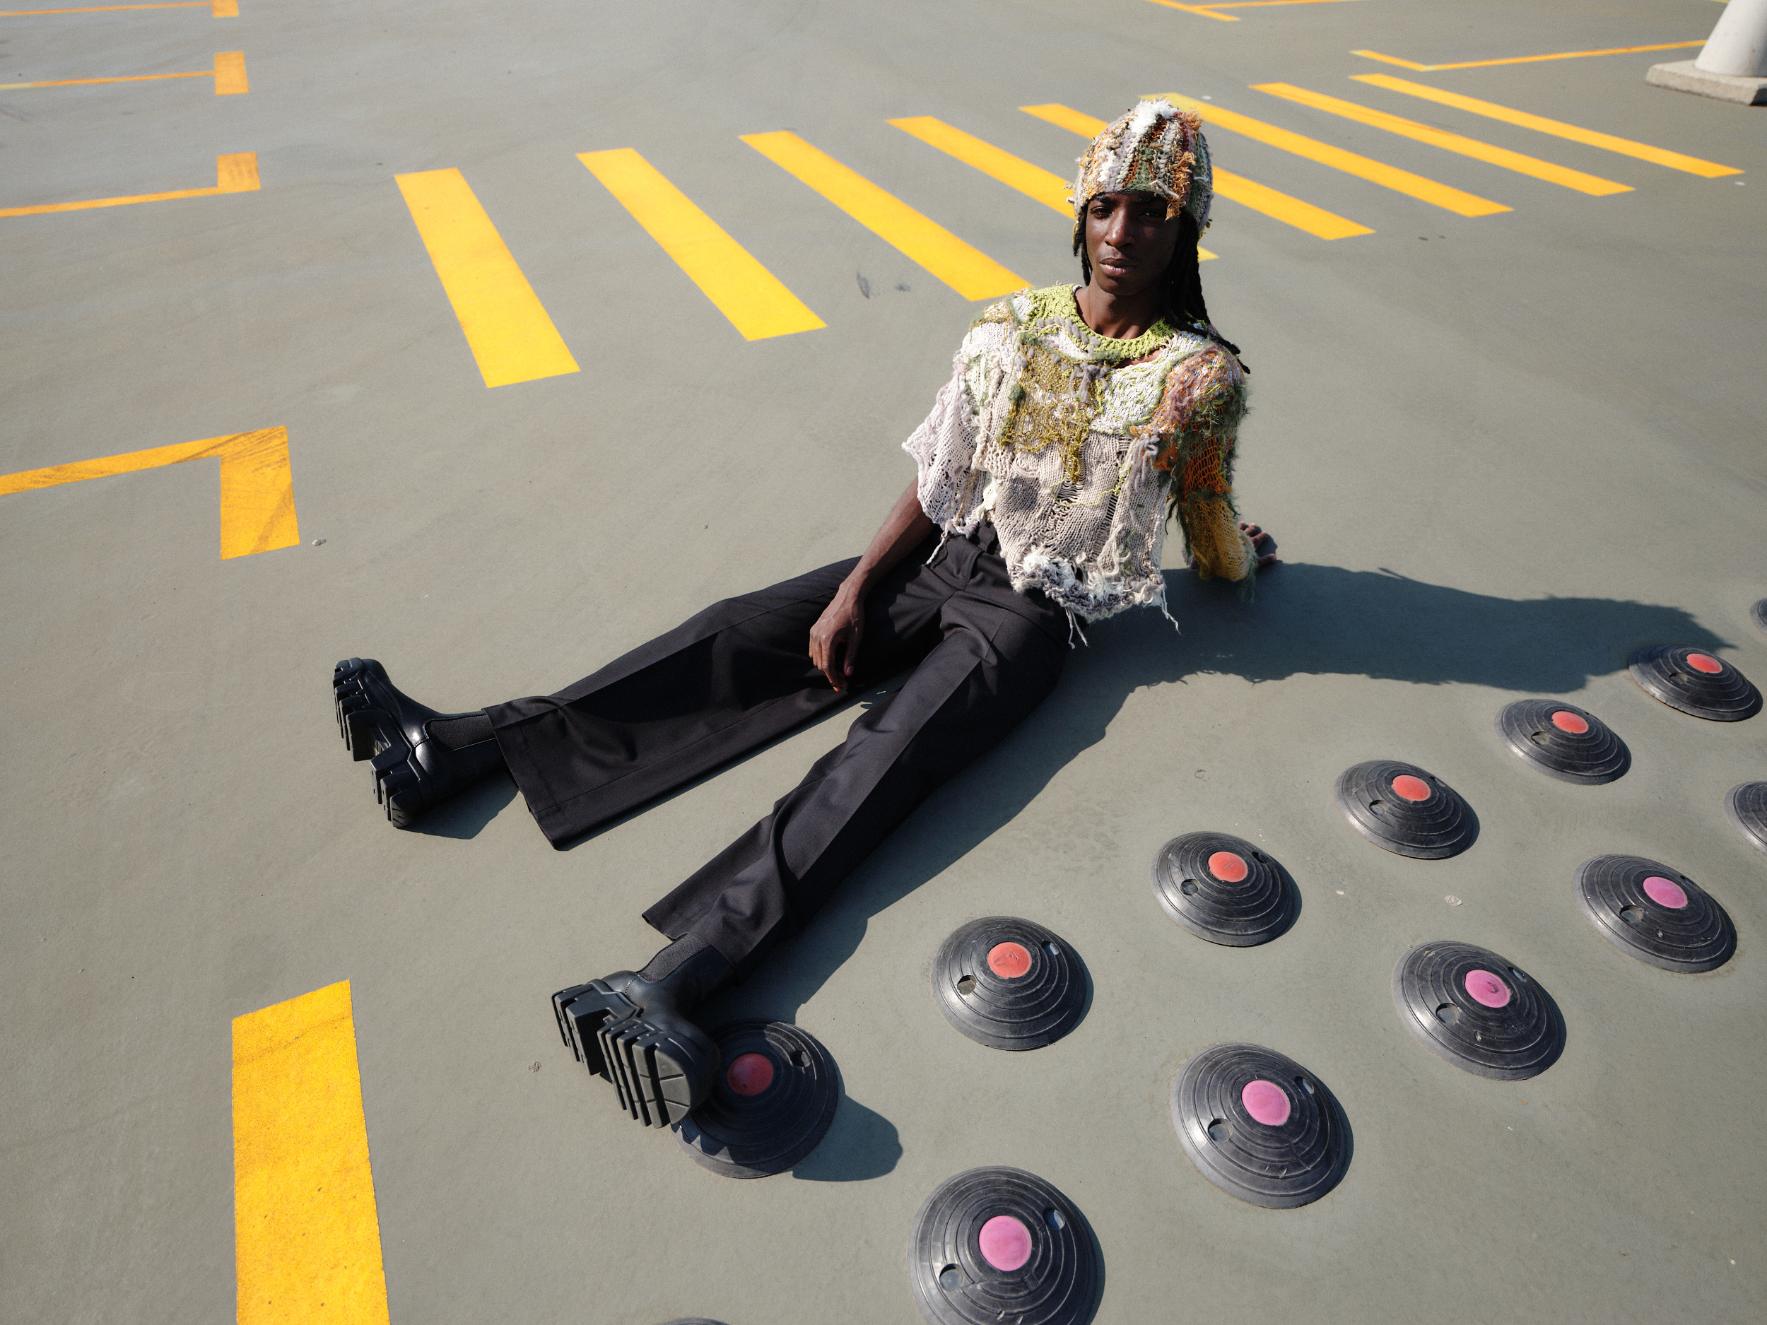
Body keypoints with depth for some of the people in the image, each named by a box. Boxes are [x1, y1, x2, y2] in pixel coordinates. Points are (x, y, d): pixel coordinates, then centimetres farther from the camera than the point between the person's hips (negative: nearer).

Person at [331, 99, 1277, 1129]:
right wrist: (853, 592, -4)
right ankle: (460, 748, -16)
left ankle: (671, 982, -46)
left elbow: (1219, 550, 8)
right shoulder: (1013, 328, 4)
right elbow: (937, 485, 5)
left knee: (884, 757, -30)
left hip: (1034, 610, -4)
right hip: (947, 556, 5)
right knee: (741, 634, -13)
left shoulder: (1201, 375, -5)